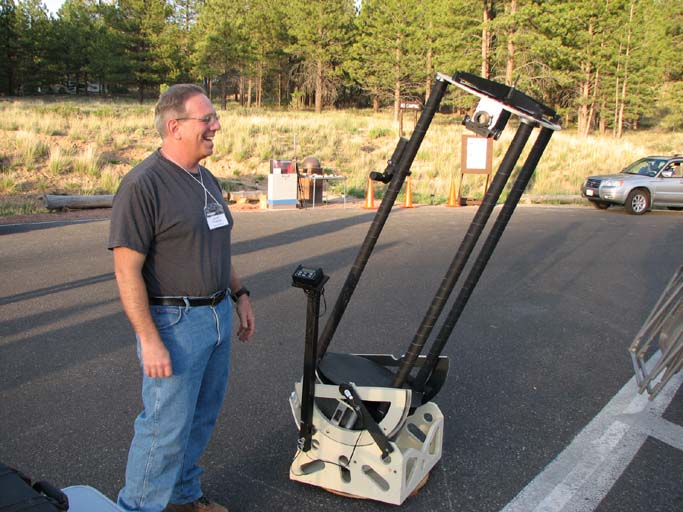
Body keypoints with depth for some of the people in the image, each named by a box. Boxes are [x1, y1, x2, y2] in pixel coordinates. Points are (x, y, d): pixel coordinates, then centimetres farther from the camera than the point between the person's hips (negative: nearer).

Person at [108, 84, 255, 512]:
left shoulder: (207, 180, 11)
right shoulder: (143, 184, -16)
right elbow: (127, 271, -19)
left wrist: (240, 295, 17)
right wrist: (150, 340, -21)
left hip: (218, 315, 8)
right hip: (173, 323, -8)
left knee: (202, 417, 18)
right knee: (167, 425, 0)